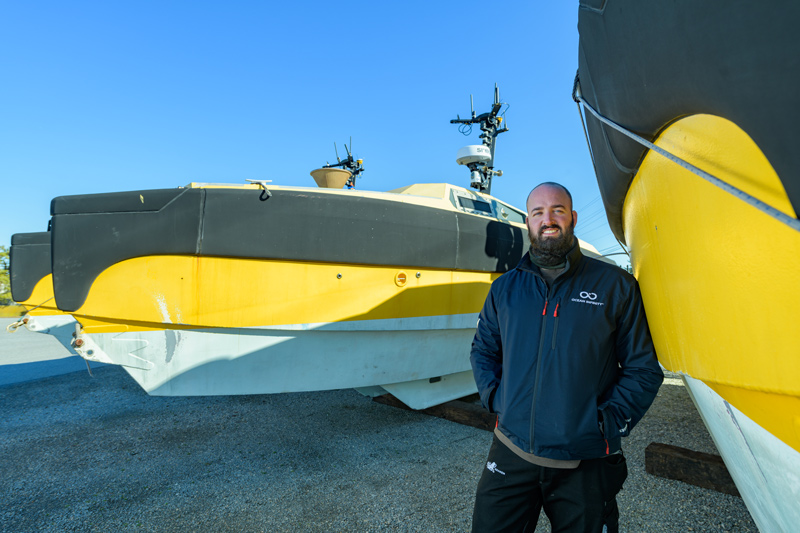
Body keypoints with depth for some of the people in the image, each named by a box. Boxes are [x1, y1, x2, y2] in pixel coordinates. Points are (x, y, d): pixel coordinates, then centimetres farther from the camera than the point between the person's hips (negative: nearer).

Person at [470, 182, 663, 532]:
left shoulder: (615, 286, -2)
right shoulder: (504, 288, 4)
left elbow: (643, 368, 2)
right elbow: (482, 351, 15)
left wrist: (609, 421, -6)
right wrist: (495, 399, 2)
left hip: (586, 465, -1)